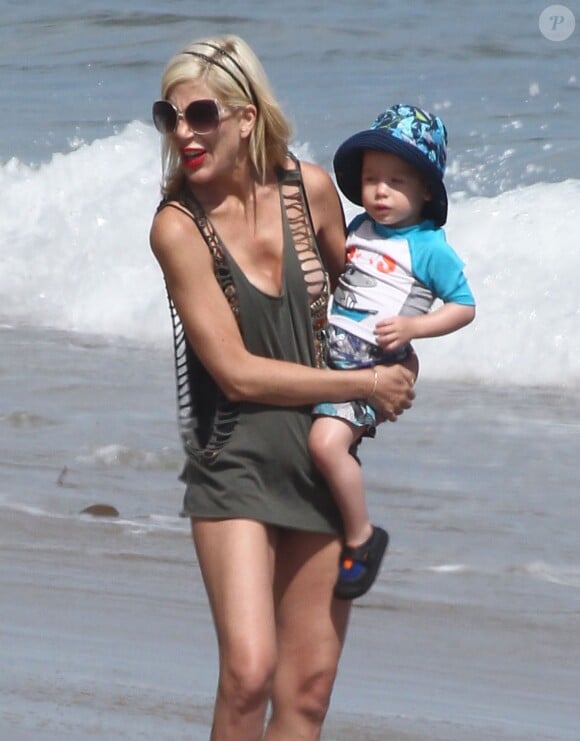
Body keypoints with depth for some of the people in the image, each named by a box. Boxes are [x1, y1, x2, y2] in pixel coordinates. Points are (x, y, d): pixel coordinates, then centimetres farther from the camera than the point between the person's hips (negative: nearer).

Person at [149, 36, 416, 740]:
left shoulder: (310, 189, 0)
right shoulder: (178, 225, -12)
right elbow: (237, 373, -13)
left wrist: (397, 357, 9)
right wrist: (368, 383, -9)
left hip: (322, 456, 4)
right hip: (235, 463, -4)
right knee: (249, 669, -21)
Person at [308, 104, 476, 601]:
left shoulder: (429, 247, -5)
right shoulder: (361, 228, 13)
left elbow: (464, 307, -3)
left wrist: (412, 326, -15)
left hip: (372, 361, -8)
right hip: (326, 348, 8)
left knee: (328, 441, -25)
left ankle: (361, 537, -8)